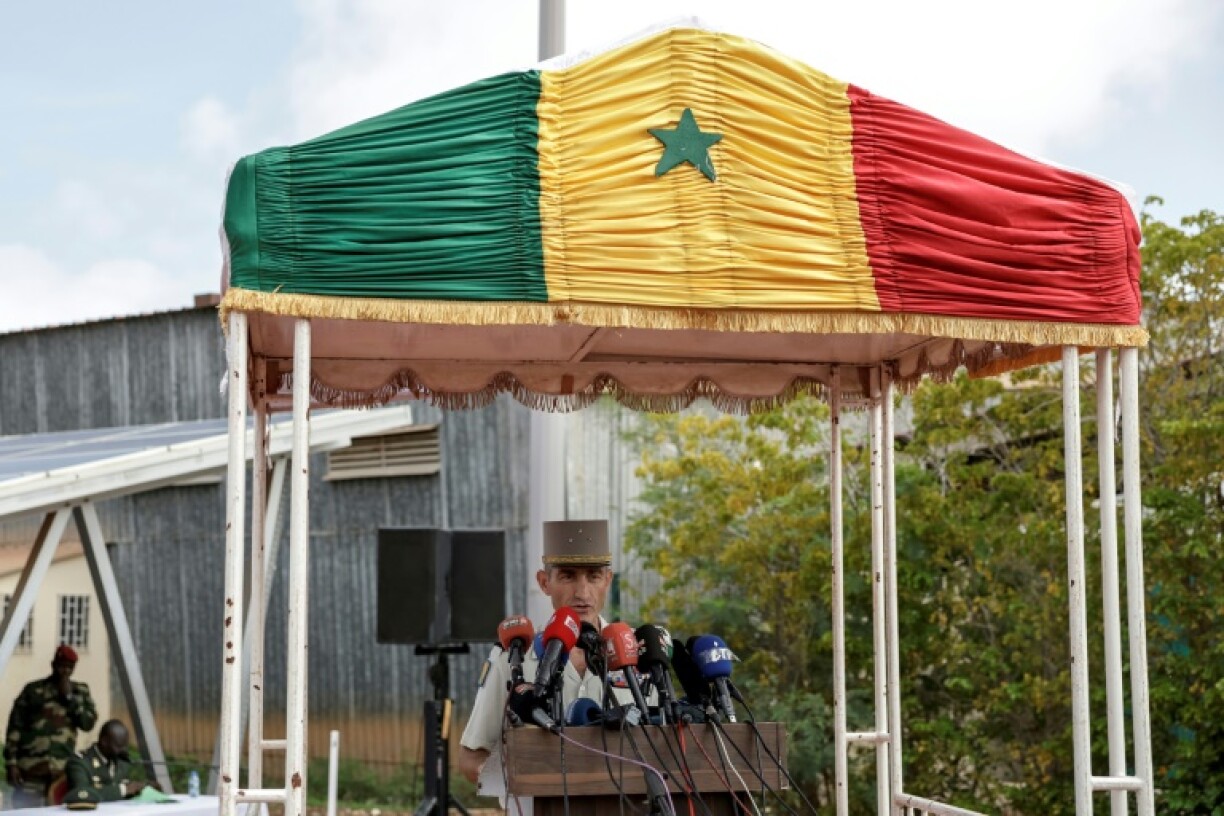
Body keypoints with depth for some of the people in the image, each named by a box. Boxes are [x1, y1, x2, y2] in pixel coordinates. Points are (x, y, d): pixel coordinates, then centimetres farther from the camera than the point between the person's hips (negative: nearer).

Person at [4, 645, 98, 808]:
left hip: (62, 770, 2)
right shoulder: (33, 689, 5)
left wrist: (69, 697, -5)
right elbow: (15, 728, 4)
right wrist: (11, 762, -3)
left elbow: (88, 722, 1)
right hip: (31, 769, -2)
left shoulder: (80, 691, 13)